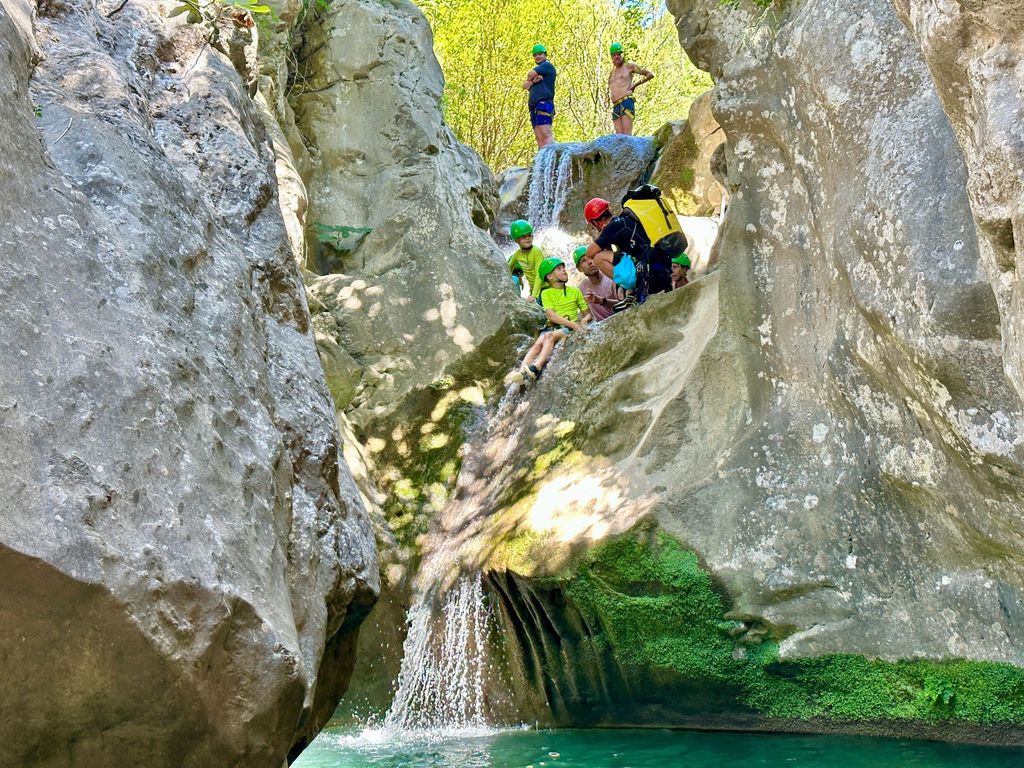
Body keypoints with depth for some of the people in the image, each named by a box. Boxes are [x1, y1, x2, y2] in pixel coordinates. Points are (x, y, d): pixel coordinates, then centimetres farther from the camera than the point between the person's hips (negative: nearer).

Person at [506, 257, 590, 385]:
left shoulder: (575, 291, 13)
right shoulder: (546, 293, 8)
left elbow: (587, 313, 15)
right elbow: (551, 316, -6)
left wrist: (585, 319, -10)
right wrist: (573, 324, -17)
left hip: (569, 330, -1)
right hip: (552, 327, 1)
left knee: (550, 336, -31)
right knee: (539, 343, -29)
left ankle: (536, 368, -49)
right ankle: (521, 371, -48)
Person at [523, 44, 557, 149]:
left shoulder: (547, 65, 5)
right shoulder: (538, 72, 30)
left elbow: (530, 74, -5)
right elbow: (525, 85, 15)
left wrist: (529, 79, 18)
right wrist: (533, 81, -6)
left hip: (543, 105, -9)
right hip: (535, 107, 9)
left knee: (546, 134, -21)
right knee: (539, 138, -3)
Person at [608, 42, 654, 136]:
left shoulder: (629, 66, 7)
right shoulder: (612, 72, 25)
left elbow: (650, 74, 6)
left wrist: (635, 85, 4)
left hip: (626, 102, -7)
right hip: (615, 107, 7)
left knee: (627, 135, -19)